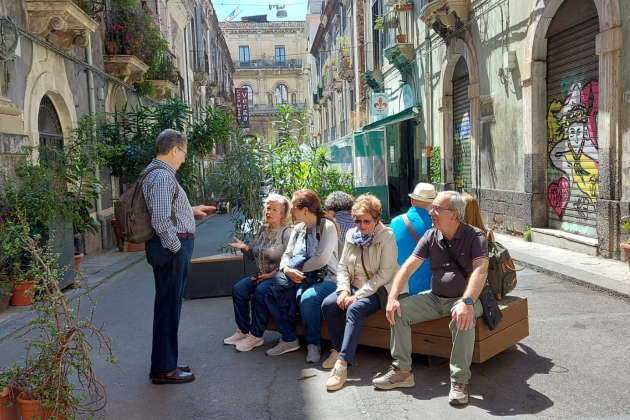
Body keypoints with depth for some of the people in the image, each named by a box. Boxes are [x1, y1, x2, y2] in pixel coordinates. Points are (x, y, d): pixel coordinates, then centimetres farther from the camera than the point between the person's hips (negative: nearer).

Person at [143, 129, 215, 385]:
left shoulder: (160, 173, 16)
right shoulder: (162, 176, -18)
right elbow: (161, 221, -24)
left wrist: (192, 211, 26)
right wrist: (176, 248, -18)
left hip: (174, 247, 11)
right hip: (171, 248, -11)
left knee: (170, 305, 17)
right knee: (168, 306, -2)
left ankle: (166, 362, 29)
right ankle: (163, 369, 9)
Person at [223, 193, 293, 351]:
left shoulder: (287, 232, -11)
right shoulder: (263, 230, 11)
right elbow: (255, 256, 15)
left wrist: (271, 275, -21)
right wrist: (245, 248, -5)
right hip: (262, 275, 7)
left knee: (260, 291, -32)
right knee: (238, 289, -13)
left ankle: (256, 336, -19)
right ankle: (243, 330, -1)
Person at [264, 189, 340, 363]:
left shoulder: (327, 226, -12)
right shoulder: (298, 229, 11)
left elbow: (321, 260, -21)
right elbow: (287, 255, 7)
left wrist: (297, 268, -12)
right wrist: (287, 269, -16)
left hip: (326, 279, -7)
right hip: (303, 279, 7)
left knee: (307, 298, -37)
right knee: (271, 294, -13)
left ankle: (314, 344, -14)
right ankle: (289, 339, 0)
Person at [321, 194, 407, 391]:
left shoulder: (387, 237, -13)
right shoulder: (351, 235, 5)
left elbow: (384, 274, -19)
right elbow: (342, 267, 7)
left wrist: (358, 295, -22)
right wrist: (344, 290, -12)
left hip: (378, 290, -6)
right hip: (354, 287, 6)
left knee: (355, 309, -32)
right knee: (328, 304, -17)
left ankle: (342, 363, -31)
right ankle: (339, 350, -1)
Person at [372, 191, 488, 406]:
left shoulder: (475, 236, -14)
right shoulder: (431, 236, 0)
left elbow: (480, 270, -29)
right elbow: (408, 267, -6)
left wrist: (467, 303, -45)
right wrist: (392, 297, -18)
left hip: (463, 298, -5)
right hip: (434, 298, 5)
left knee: (464, 318, -37)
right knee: (399, 310, -14)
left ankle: (459, 380, -24)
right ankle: (402, 370, -5)